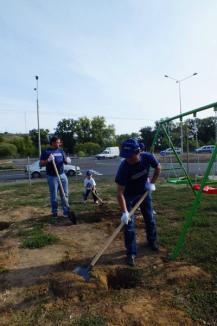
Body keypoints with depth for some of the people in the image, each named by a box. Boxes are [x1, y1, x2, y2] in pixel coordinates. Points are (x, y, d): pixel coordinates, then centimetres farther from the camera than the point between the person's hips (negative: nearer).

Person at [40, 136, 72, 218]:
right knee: (54, 196, 6)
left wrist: (67, 161, -9)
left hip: (62, 175, 4)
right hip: (52, 177, -4)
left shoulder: (61, 150, 9)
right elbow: (41, 164, -6)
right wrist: (48, 160, -23)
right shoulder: (46, 151, -4)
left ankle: (66, 211, 16)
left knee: (65, 194, 6)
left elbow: (65, 161, 15)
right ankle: (54, 212, 23)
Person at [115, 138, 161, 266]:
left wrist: (152, 183, -11)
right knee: (129, 223, -6)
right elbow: (120, 192, -31)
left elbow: (158, 168, -3)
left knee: (150, 218, 16)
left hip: (144, 192, 4)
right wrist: (124, 212, -36)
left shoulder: (148, 157, -27)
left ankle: (152, 241, 41)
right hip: (129, 195, -3)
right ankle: (131, 253, 10)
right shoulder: (124, 167, -35)